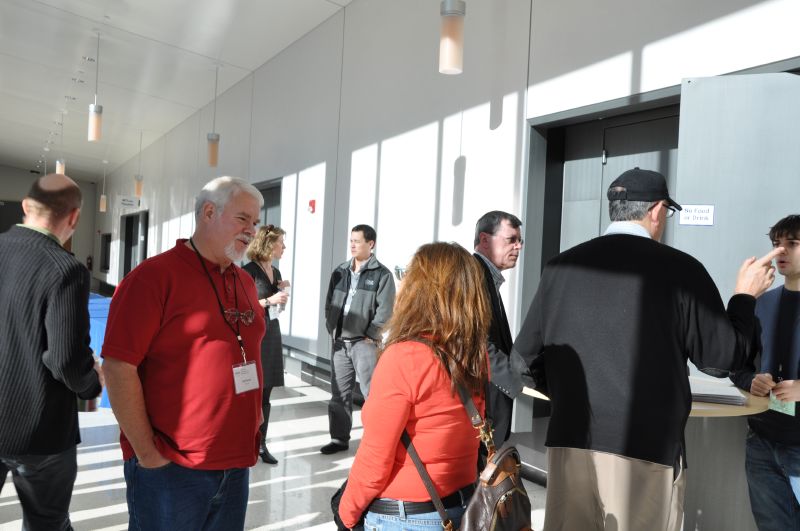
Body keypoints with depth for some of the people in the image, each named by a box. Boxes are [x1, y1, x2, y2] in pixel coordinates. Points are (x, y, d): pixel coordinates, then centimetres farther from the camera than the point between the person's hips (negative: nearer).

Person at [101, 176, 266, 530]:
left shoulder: (245, 283, 8)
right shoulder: (155, 275, -12)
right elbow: (118, 366, -16)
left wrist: (254, 420, 10)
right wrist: (147, 453, -15)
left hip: (237, 462, 7)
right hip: (170, 467, -6)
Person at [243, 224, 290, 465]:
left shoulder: (275, 272, 13)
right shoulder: (248, 271, -10)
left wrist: (283, 293, 2)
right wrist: (269, 300, -18)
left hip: (271, 333, 7)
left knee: (265, 394, 10)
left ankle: (261, 444, 18)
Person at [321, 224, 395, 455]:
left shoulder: (381, 274, -5)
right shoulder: (340, 272, 12)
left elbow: (385, 310, -11)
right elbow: (329, 303, 15)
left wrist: (371, 336, -12)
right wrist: (332, 330, 5)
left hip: (365, 343, -6)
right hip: (340, 341, 6)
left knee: (372, 393, -4)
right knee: (339, 393, 12)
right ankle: (339, 438, 24)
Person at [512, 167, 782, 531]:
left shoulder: (560, 266, 2)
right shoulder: (680, 269, -6)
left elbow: (525, 355, 4)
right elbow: (723, 357, 1)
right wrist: (745, 296, 16)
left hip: (569, 441, 3)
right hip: (648, 447, -2)